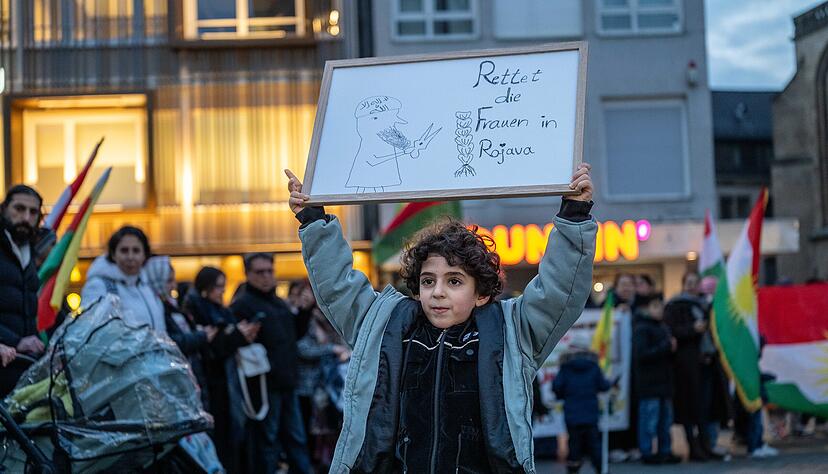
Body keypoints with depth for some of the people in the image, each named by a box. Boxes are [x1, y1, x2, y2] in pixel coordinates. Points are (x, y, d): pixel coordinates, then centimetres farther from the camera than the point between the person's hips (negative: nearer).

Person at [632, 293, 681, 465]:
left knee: (666, 418, 12)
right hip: (649, 384, -9)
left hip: (664, 380, 9)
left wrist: (672, 347, 2)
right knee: (650, 419, -5)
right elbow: (641, 354, -21)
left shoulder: (662, 327, 15)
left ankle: (665, 451, 20)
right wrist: (666, 347, -18)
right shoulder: (641, 329, -11)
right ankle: (647, 452, 2)